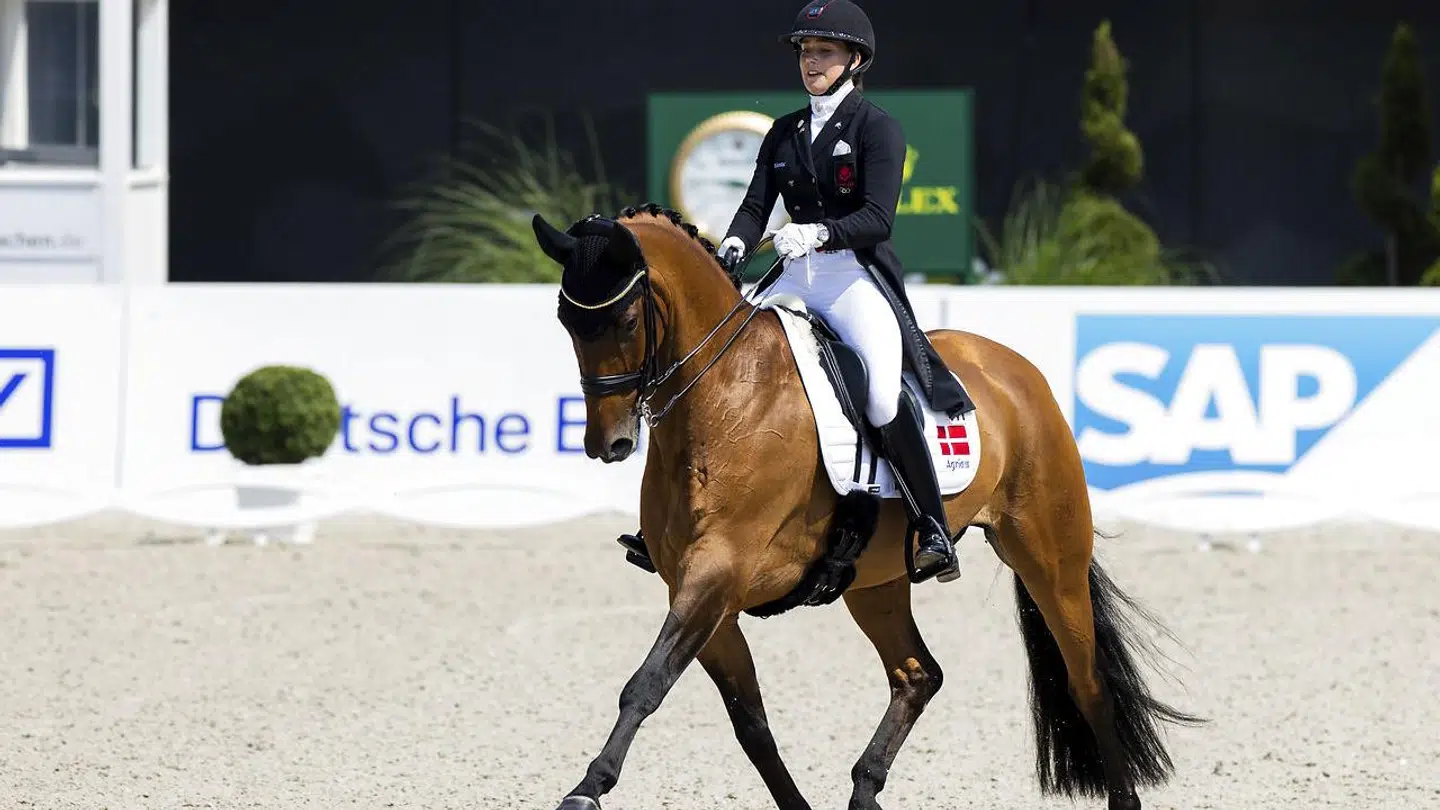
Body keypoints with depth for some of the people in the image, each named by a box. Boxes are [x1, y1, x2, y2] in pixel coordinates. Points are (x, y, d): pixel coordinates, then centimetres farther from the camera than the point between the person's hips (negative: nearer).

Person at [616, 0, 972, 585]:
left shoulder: (876, 128, -2)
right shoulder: (785, 132, 16)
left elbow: (877, 218, -14)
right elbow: (758, 203, 7)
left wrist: (816, 233, -31)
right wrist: (733, 247, -15)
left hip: (857, 278, -6)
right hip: (795, 278, 6)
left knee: (883, 394, -29)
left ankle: (935, 531, -23)